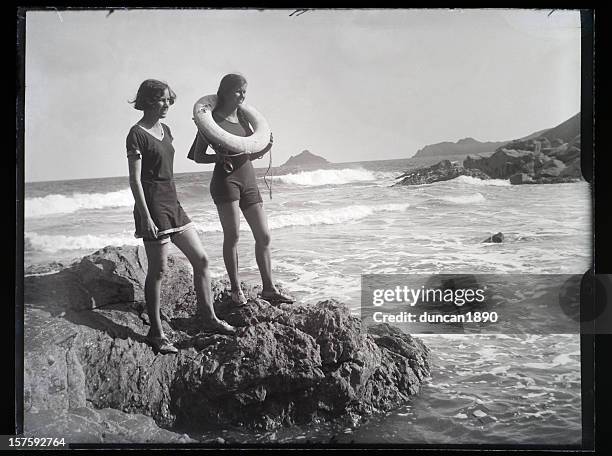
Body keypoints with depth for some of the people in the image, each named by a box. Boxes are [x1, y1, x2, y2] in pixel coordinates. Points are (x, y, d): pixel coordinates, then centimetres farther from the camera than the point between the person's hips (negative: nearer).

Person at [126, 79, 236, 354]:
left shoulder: (165, 130, 14)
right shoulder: (137, 135, -11)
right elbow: (135, 179, -15)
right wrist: (146, 217, -20)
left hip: (172, 204, 9)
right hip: (152, 207, -8)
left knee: (201, 259, 8)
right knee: (158, 270, -2)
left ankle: (207, 317, 21)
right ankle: (156, 333, 9)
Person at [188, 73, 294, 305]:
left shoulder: (242, 116, 15)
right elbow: (198, 156, 1)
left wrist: (266, 148, 0)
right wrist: (218, 157, -17)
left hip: (248, 178, 6)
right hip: (226, 178, -6)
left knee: (264, 236, 4)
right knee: (232, 235, -8)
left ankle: (268, 288, 11)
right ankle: (236, 289, 3)